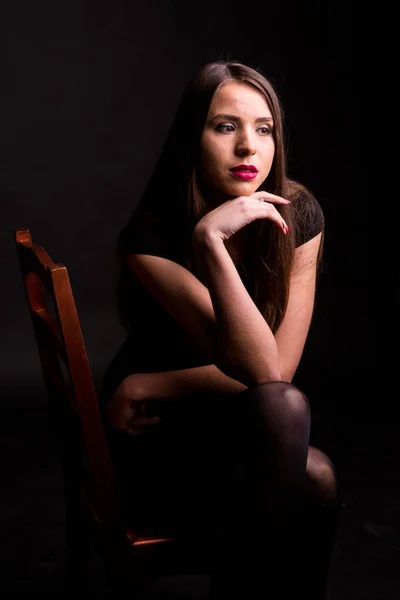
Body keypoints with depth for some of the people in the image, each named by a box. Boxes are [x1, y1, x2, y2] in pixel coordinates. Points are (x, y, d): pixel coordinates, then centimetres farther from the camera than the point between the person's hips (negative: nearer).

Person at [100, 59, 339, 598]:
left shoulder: (298, 215, -9)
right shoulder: (152, 234, -19)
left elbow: (280, 366, -12)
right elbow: (260, 370, -27)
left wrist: (150, 386, -15)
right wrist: (209, 240, -36)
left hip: (243, 422, 3)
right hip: (158, 435, -3)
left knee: (310, 481, -31)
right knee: (285, 411, -32)